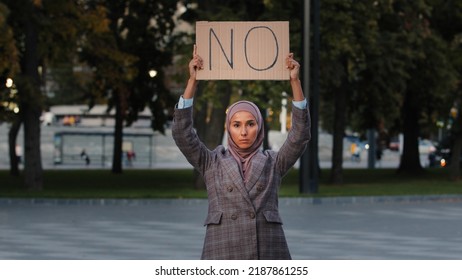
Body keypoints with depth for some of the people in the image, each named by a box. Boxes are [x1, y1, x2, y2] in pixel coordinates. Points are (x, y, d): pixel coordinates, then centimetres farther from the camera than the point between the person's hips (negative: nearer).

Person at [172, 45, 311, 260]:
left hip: (268, 258, 1)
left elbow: (300, 134, 0)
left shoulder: (273, 163, 14)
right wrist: (193, 81, -4)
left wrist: (295, 81, -5)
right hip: (223, 257, -1)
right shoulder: (212, 163, 13)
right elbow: (182, 133, 1)